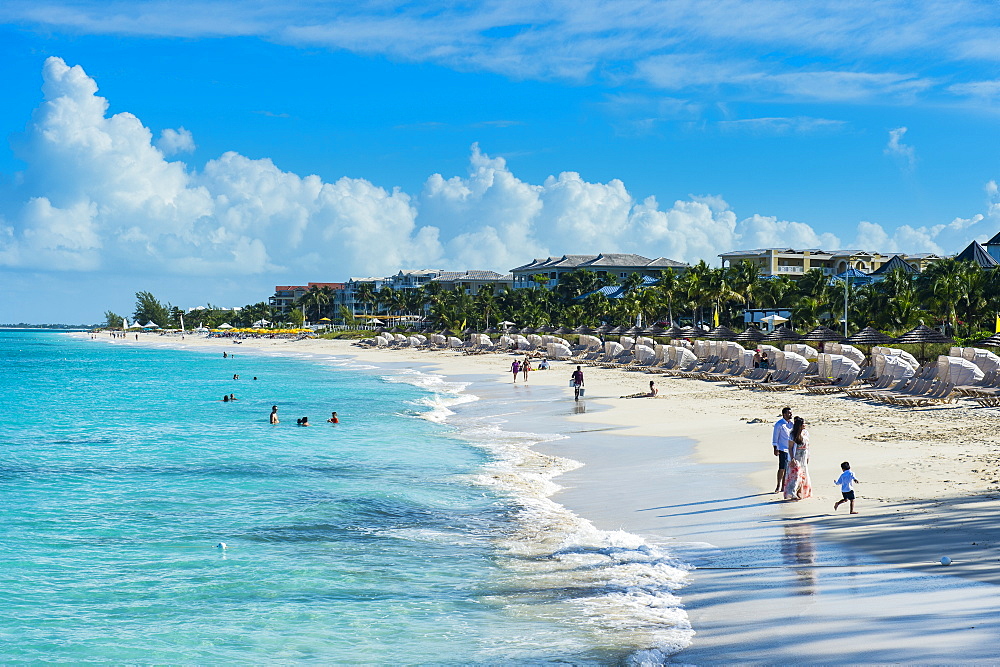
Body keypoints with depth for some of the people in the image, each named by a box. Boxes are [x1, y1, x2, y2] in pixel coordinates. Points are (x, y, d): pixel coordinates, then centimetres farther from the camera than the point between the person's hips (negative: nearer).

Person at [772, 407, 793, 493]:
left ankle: (784, 486, 16)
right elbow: (775, 437, -6)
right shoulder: (779, 424, -9)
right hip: (782, 449, -6)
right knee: (782, 468, -8)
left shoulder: (791, 423, 11)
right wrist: (775, 449, -11)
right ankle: (778, 486, 2)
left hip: (790, 449, 6)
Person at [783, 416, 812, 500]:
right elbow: (790, 448, -12)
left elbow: (807, 445, 14)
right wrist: (792, 459, -18)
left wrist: (807, 457, 14)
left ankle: (800, 493, 20)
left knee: (803, 476, 10)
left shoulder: (806, 433, 6)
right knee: (795, 476, -9)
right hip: (796, 459, -7)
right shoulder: (793, 435, -13)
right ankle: (792, 494, -5)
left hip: (804, 459, 7)